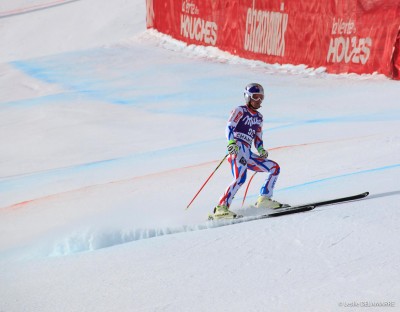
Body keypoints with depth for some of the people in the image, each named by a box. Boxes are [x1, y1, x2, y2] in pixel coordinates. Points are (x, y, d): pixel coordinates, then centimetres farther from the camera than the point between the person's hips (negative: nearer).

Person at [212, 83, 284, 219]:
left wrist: (261, 150, 4)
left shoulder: (259, 117, 25)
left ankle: (264, 199, 3)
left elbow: (258, 139, 26)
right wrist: (231, 142, -30)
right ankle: (221, 208, -34)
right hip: (237, 149, -8)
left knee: (274, 167, 5)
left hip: (247, 154, 8)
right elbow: (229, 127, -10)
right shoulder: (240, 110, 4)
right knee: (240, 178, -28)